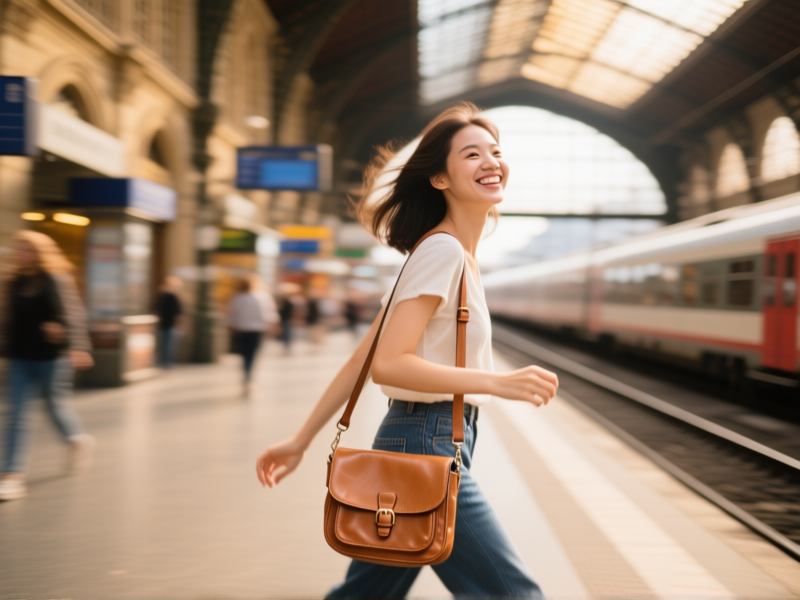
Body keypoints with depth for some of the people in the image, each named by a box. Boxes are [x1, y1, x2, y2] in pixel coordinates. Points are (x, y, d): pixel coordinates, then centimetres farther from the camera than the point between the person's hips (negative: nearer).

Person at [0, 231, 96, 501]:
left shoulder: (57, 280, -10)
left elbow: (73, 314, -16)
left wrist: (77, 347, -25)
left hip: (50, 356, -5)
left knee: (55, 403, 12)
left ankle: (78, 439, 42)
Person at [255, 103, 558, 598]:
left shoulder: (446, 253, 14)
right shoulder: (443, 250, -14)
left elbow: (362, 356, 12)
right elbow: (387, 362, -22)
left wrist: (302, 441, 12)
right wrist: (498, 383, -27)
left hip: (427, 442, 9)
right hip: (428, 448, -9)